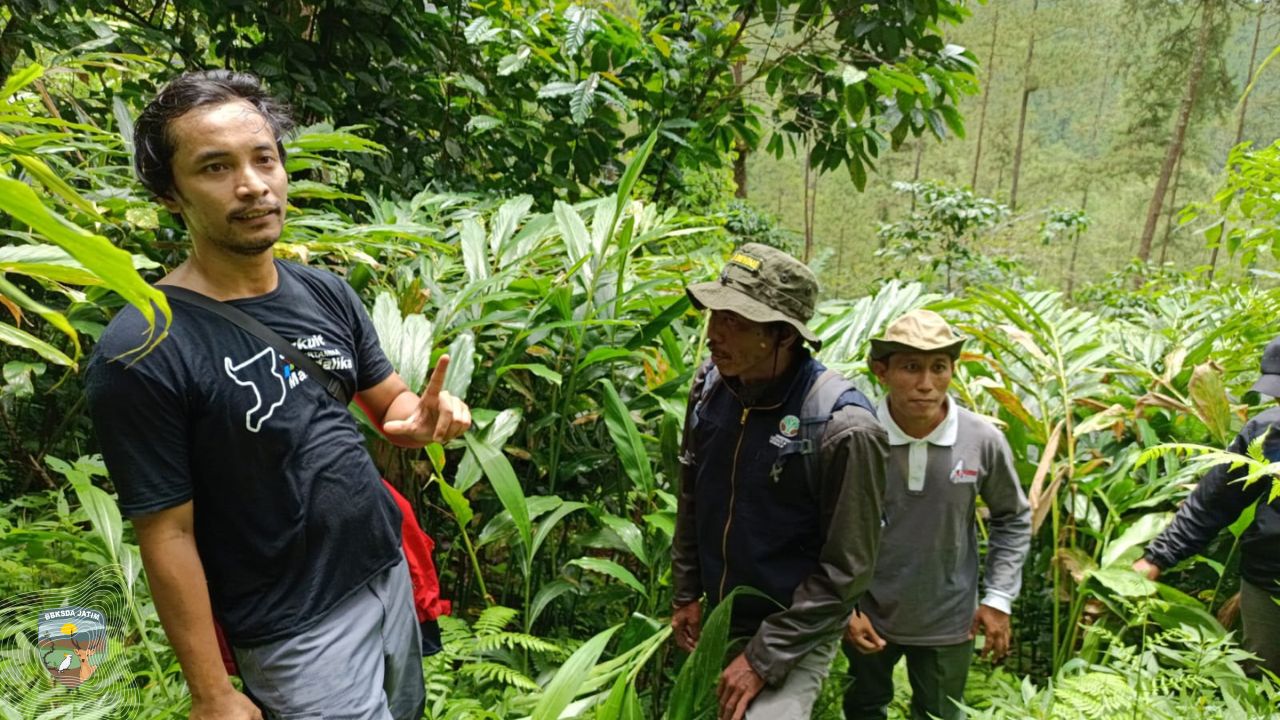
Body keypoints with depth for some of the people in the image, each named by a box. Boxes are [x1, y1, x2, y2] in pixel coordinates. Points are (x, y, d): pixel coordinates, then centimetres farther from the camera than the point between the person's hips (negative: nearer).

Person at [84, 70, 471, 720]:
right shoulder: (139, 353, -20)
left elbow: (390, 403, 7)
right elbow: (168, 536, -16)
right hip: (296, 629, -6)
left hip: (390, 575, 6)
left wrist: (424, 417, -17)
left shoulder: (327, 293, -3)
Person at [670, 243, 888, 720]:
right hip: (719, 618, 6)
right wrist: (686, 592, 9)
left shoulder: (841, 428, -27)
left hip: (796, 634, -6)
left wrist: (764, 657, -17)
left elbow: (846, 569, -19)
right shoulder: (711, 386, -9)